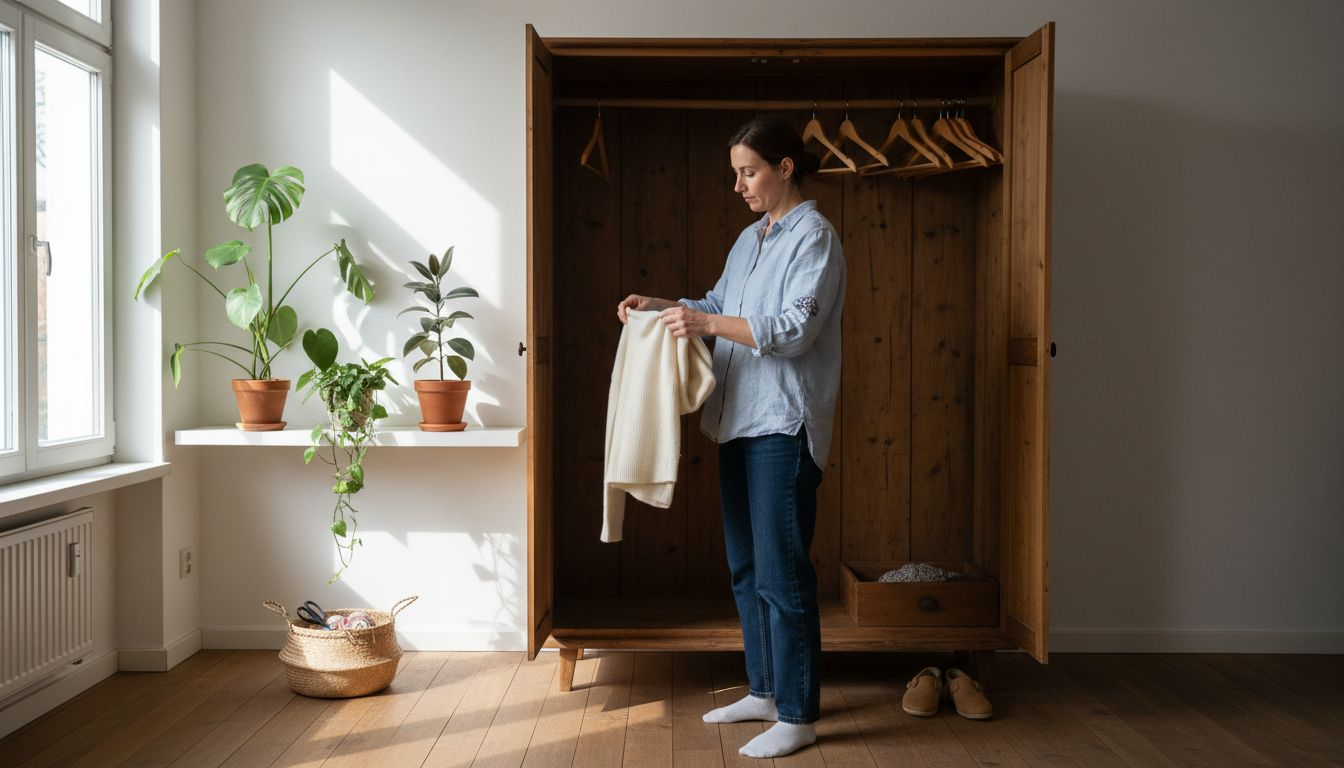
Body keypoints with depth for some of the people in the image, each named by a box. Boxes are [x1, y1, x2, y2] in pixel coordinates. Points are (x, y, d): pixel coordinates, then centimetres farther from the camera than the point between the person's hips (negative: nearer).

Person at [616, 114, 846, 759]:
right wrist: (659, 305, 11)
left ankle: (798, 715, 5)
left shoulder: (814, 236, -9)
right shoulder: (750, 239, 17)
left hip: (784, 424, -9)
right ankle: (765, 692, 28)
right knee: (746, 568, 15)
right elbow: (718, 304, 25)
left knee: (781, 572, -5)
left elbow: (796, 330, -19)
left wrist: (710, 325, -23)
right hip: (740, 419, 9)